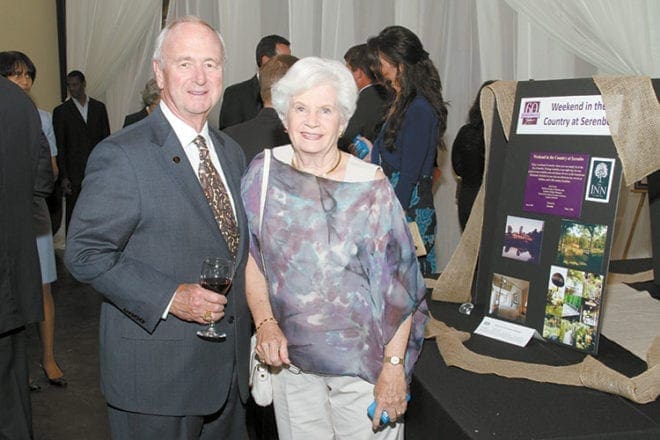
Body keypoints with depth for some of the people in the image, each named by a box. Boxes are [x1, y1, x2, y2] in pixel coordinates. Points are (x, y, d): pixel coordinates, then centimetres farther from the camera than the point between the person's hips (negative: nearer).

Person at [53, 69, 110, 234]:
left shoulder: (99, 107, 9)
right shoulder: (61, 111, 3)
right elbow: (59, 147, 0)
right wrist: (63, 176, -7)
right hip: (74, 172, -2)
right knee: (72, 214, 0)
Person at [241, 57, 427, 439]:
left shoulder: (371, 186, -12)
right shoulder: (263, 172, -3)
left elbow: (400, 286, -10)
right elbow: (250, 253, 6)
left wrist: (394, 365, -14)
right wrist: (264, 322, -6)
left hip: (362, 360, -2)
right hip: (290, 355, 3)